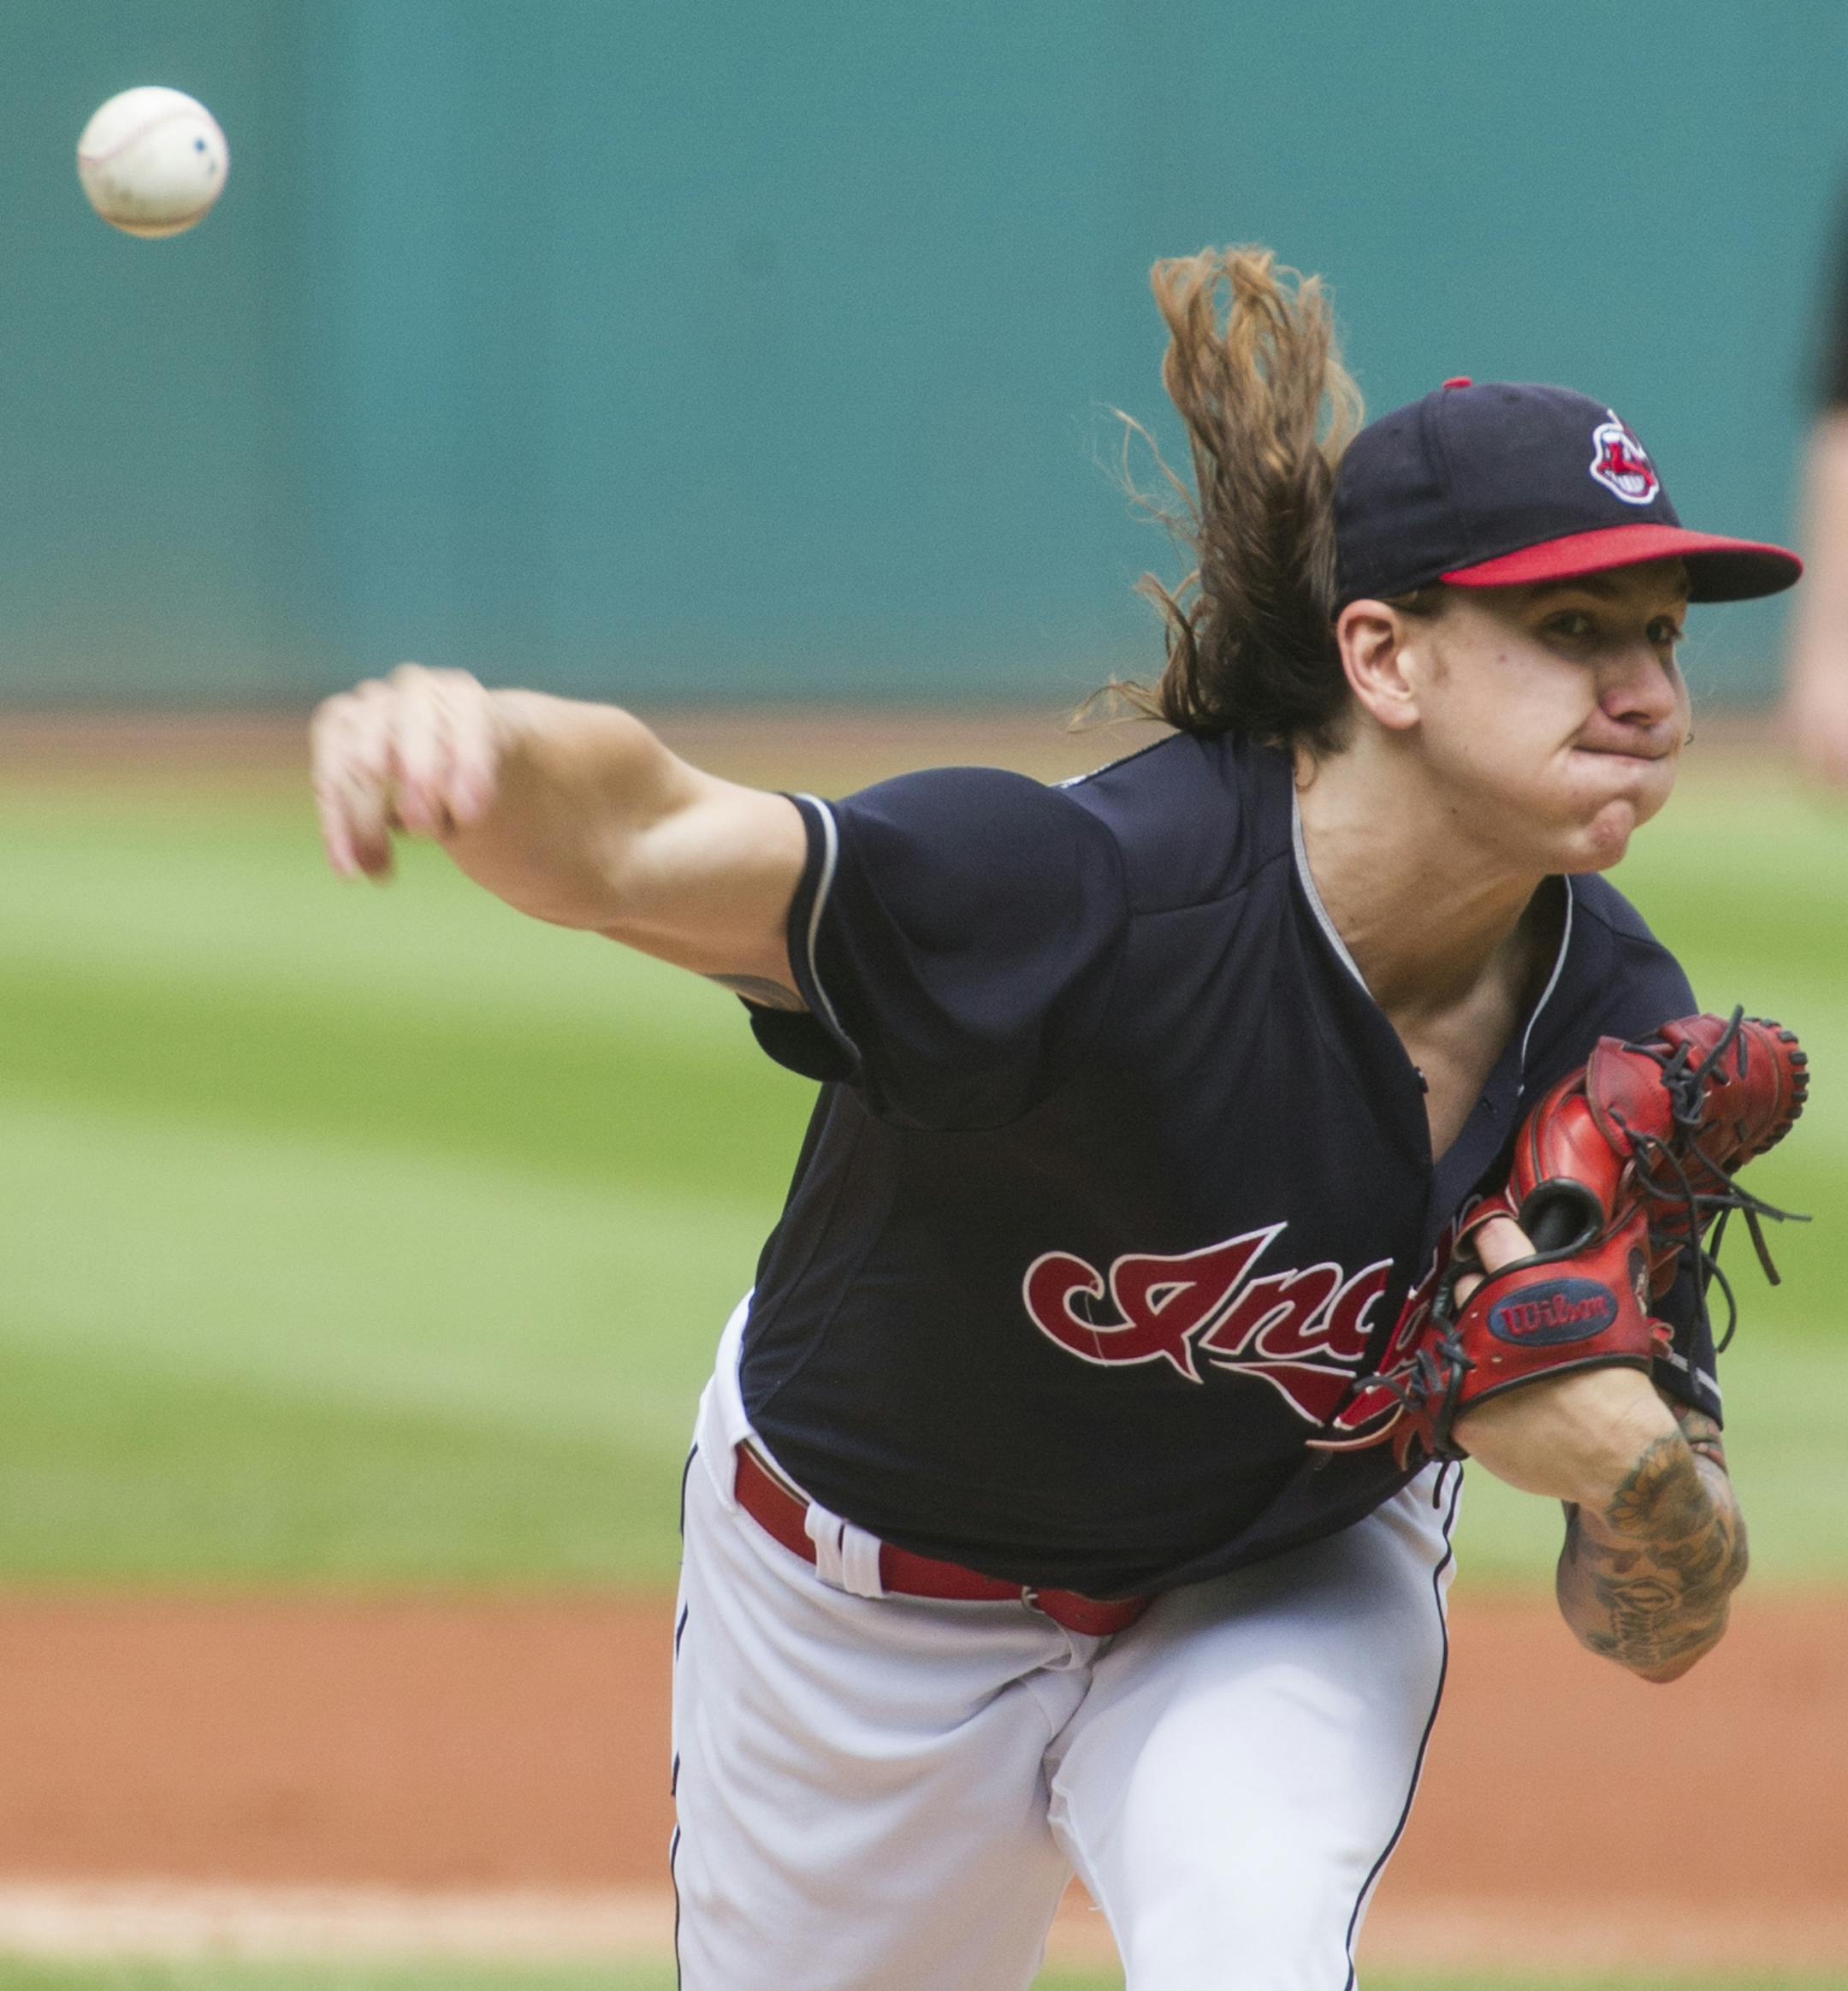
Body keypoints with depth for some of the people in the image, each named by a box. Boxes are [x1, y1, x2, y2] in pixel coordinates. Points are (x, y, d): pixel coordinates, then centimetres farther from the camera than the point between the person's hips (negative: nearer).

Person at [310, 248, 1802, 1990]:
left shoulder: (1621, 1038, -20)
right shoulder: (1095, 893, -36)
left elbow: (1662, 1635, -12)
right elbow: (641, 847, -54)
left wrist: (1629, 1461, -36)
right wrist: (474, 747, -78)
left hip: (1289, 1593, 2)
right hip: (871, 1604, -2)